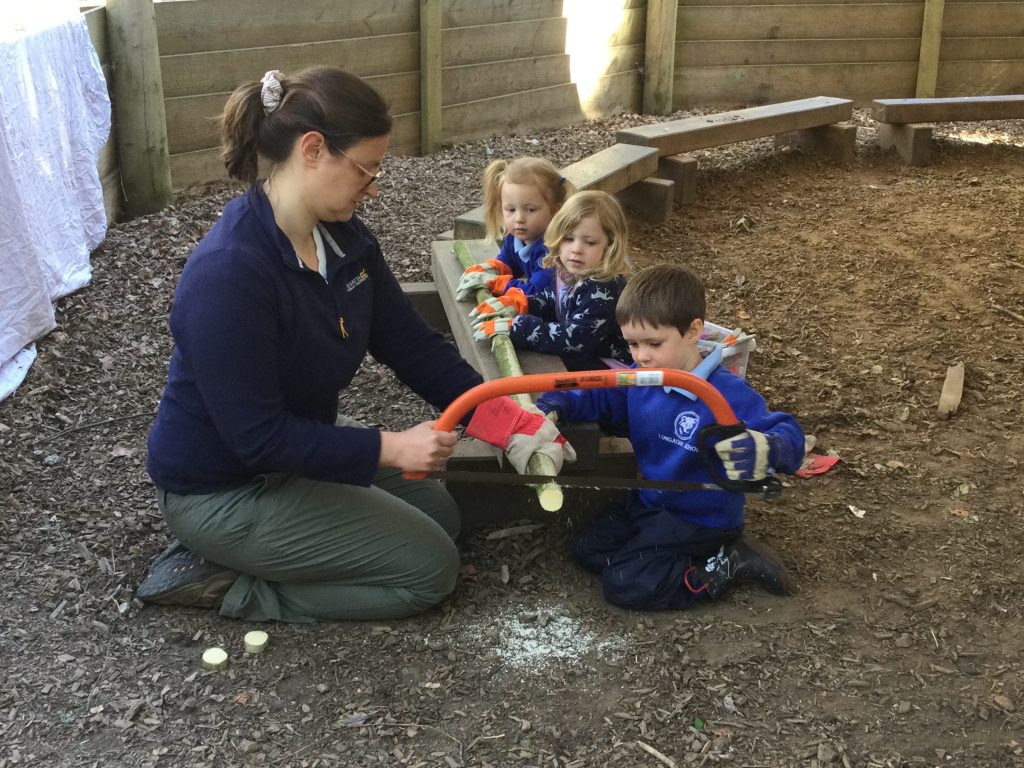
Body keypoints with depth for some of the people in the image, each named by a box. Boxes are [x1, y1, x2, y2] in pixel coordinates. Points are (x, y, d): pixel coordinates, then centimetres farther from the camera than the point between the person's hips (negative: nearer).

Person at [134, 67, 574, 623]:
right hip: (223, 489, -9)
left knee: (439, 514, 18)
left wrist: (505, 420, -9)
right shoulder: (227, 274, -32)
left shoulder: (345, 238, -6)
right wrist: (390, 449, -29)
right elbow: (257, 437, -31)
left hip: (299, 441, 9)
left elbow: (412, 344, 0)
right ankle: (220, 582, 0)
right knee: (430, 568, -6)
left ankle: (241, 554, 13)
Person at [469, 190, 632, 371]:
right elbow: (551, 299, 15)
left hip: (609, 368, -9)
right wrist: (515, 303, -5)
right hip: (581, 355, 9)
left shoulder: (603, 291, -29)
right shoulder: (568, 272, -2)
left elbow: (574, 339, -33)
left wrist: (516, 328, -30)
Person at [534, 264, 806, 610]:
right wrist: (551, 407, -13)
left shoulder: (728, 394, -29)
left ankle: (729, 565, -4)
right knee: (585, 546, 8)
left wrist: (766, 450, -60)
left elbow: (789, 436, -34)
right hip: (649, 503, 8)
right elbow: (593, 393, 9)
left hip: (701, 520, -8)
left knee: (624, 585, -15)